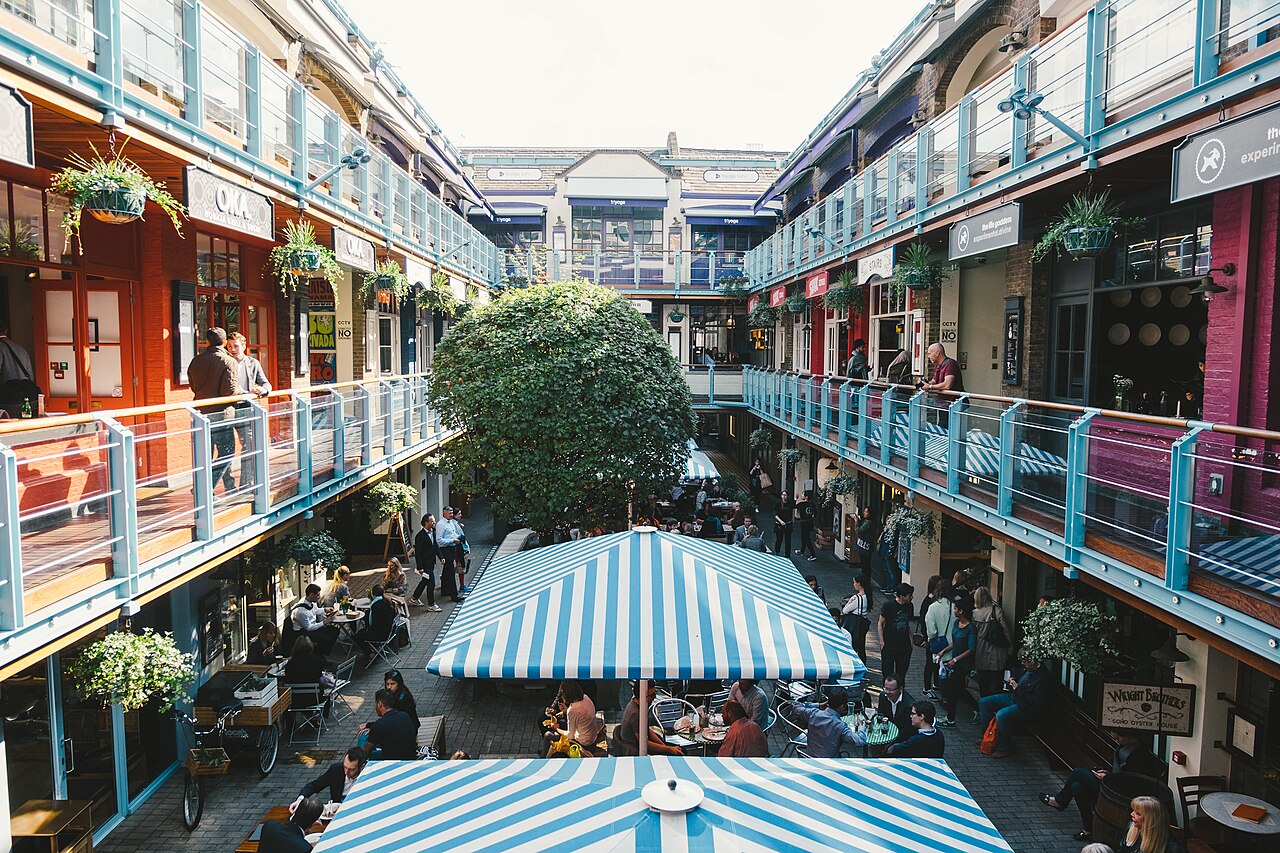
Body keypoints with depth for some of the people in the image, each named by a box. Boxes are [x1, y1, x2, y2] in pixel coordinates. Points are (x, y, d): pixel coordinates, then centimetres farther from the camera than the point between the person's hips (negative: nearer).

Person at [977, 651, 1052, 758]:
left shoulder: (1043, 677, -23)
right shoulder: (1026, 668, 4)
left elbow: (1039, 702, -27)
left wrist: (1019, 689, -23)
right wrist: (1011, 680, 4)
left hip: (1027, 708, -10)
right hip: (1012, 697, 10)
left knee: (1001, 715, -33)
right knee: (983, 702, 6)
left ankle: (1003, 749, -13)